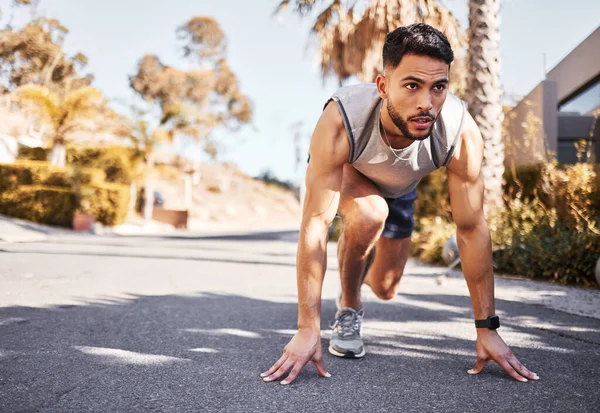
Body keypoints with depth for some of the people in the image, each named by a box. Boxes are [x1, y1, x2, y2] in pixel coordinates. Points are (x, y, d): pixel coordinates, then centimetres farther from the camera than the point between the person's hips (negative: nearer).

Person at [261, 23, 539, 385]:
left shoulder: (463, 134, -38)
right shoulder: (341, 121, -45)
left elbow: (472, 229, -29)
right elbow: (315, 223, -43)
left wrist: (487, 328, -26)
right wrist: (308, 330, -43)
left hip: (400, 188, 3)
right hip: (343, 174, -2)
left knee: (386, 289, 10)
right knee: (369, 215, -37)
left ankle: (358, 272, 49)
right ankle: (348, 308, -9)